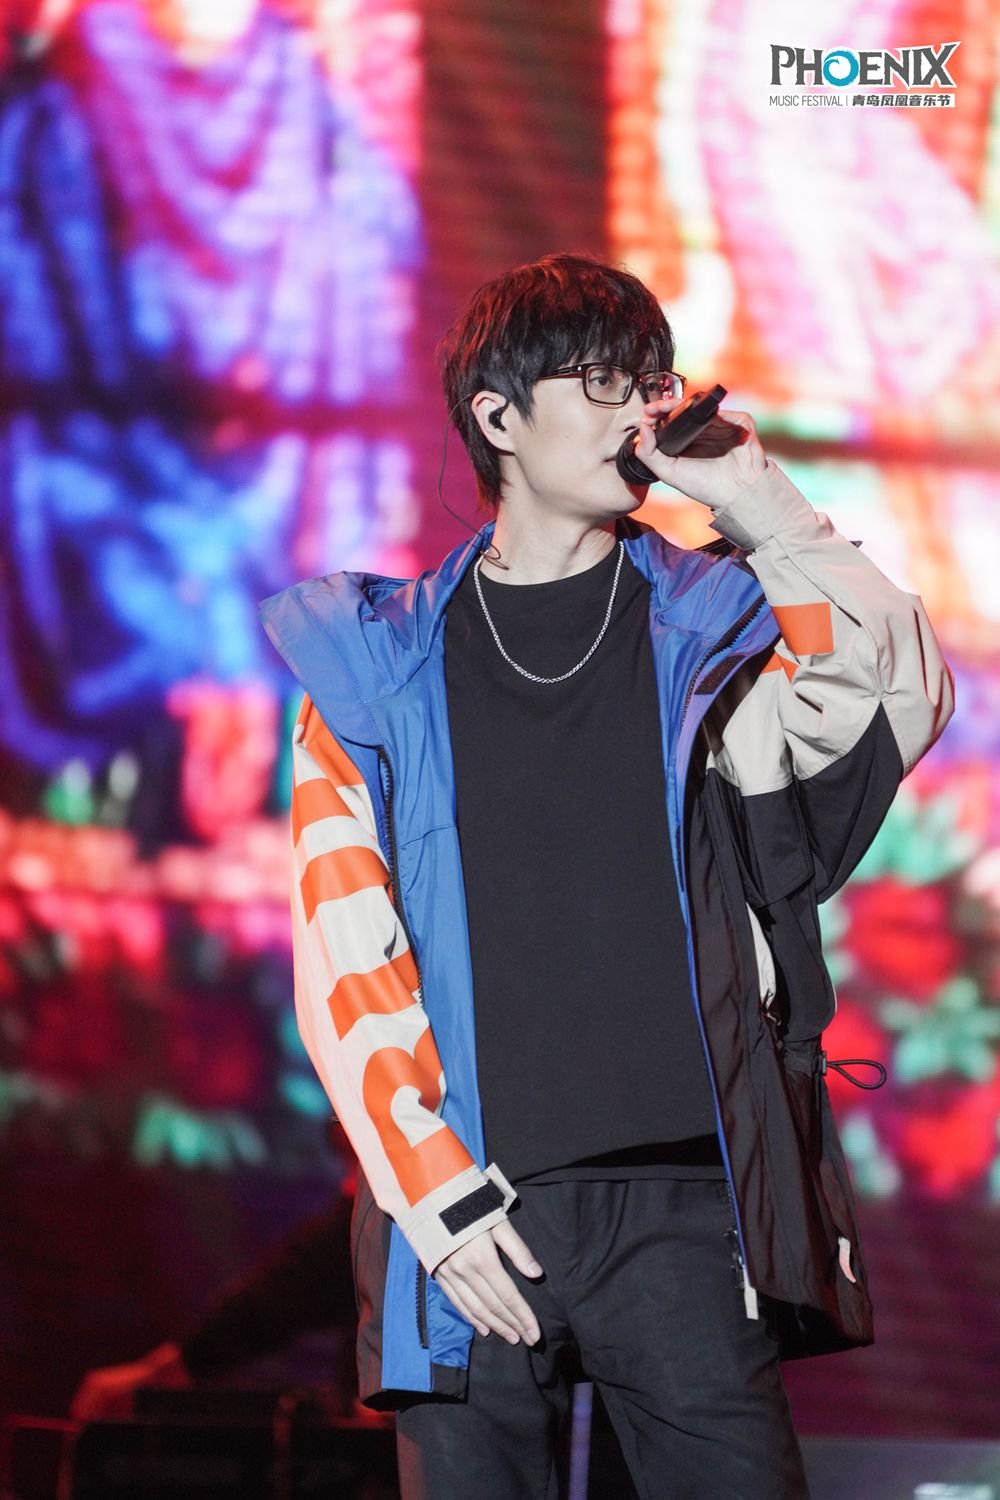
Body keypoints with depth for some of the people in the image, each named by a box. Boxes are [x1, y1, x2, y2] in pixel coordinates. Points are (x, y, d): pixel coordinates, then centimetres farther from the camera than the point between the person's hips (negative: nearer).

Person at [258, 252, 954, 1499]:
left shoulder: (709, 627, 12)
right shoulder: (377, 662, 11)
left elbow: (903, 698, -8)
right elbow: (344, 960, 4)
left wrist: (755, 504, -5)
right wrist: (439, 1197, -5)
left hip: (682, 1205, 0)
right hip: (464, 1219, 0)